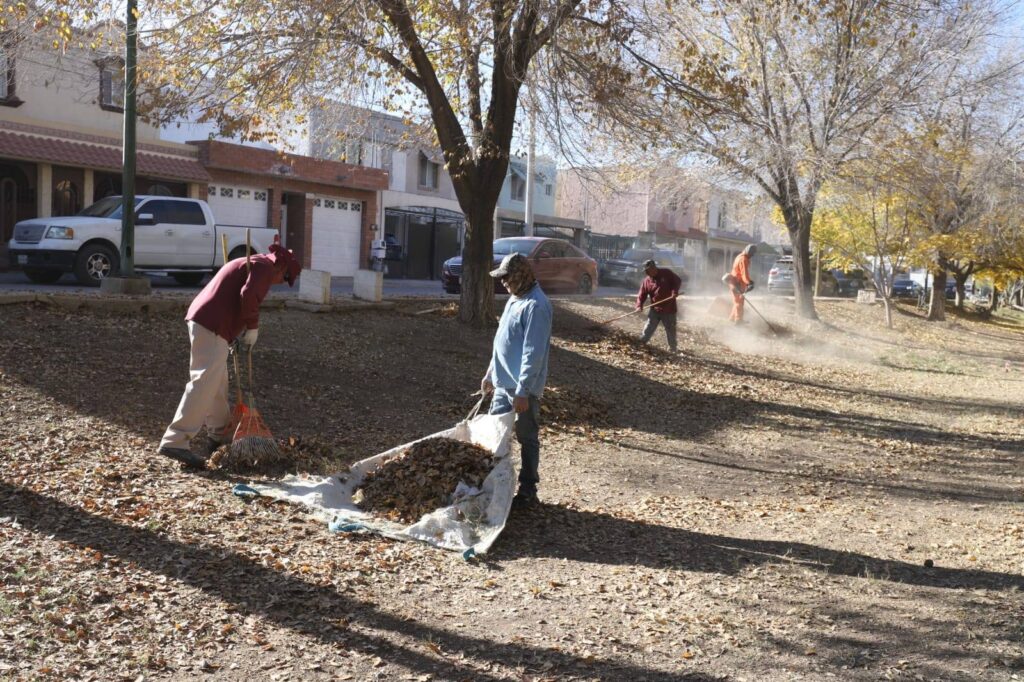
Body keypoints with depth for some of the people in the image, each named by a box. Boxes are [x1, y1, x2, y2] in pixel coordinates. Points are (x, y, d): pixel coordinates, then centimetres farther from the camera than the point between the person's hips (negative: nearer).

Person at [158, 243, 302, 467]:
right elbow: (249, 296, -21)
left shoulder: (251, 264, 27)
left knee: (218, 382, 21)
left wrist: (240, 330, 14)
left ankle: (221, 434, 35)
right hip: (211, 326, -11)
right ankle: (175, 442, -20)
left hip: (202, 320, 11)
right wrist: (253, 327, -9)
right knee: (205, 382, -15)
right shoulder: (264, 266, -4)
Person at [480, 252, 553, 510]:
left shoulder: (535, 305, -19)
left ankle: (528, 492, 12)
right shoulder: (515, 299, 12)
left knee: (527, 439, 2)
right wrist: (491, 373, 22)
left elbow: (533, 353, -23)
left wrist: (522, 391, -24)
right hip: (504, 383, 10)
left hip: (523, 387, -9)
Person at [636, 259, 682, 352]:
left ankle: (673, 347, 23)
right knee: (649, 328, -1)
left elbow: (678, 281, -1)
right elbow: (641, 295, -1)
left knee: (670, 329, 9)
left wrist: (675, 291, -17)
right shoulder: (646, 281, -1)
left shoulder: (666, 273, -6)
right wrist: (639, 306, -17)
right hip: (654, 309, 2)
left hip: (669, 308, -2)